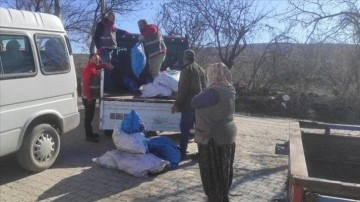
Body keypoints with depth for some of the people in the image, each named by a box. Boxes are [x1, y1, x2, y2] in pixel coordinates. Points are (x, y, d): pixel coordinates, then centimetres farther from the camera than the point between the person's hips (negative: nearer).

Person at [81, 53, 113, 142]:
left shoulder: (93, 67, 10)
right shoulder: (88, 69, -19)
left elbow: (98, 66, 34)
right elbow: (86, 85, -24)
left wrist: (106, 65, 13)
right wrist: (89, 98, -24)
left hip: (92, 97, 10)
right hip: (88, 98, -10)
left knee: (90, 116, 16)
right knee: (88, 117, -3)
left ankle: (90, 134, 26)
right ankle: (88, 136, 3)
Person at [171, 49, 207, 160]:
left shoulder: (186, 70, -9)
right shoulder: (201, 70, 16)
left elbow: (183, 90, -15)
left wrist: (177, 105, -10)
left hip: (189, 105, -8)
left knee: (185, 129, -4)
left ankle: (182, 153, -2)